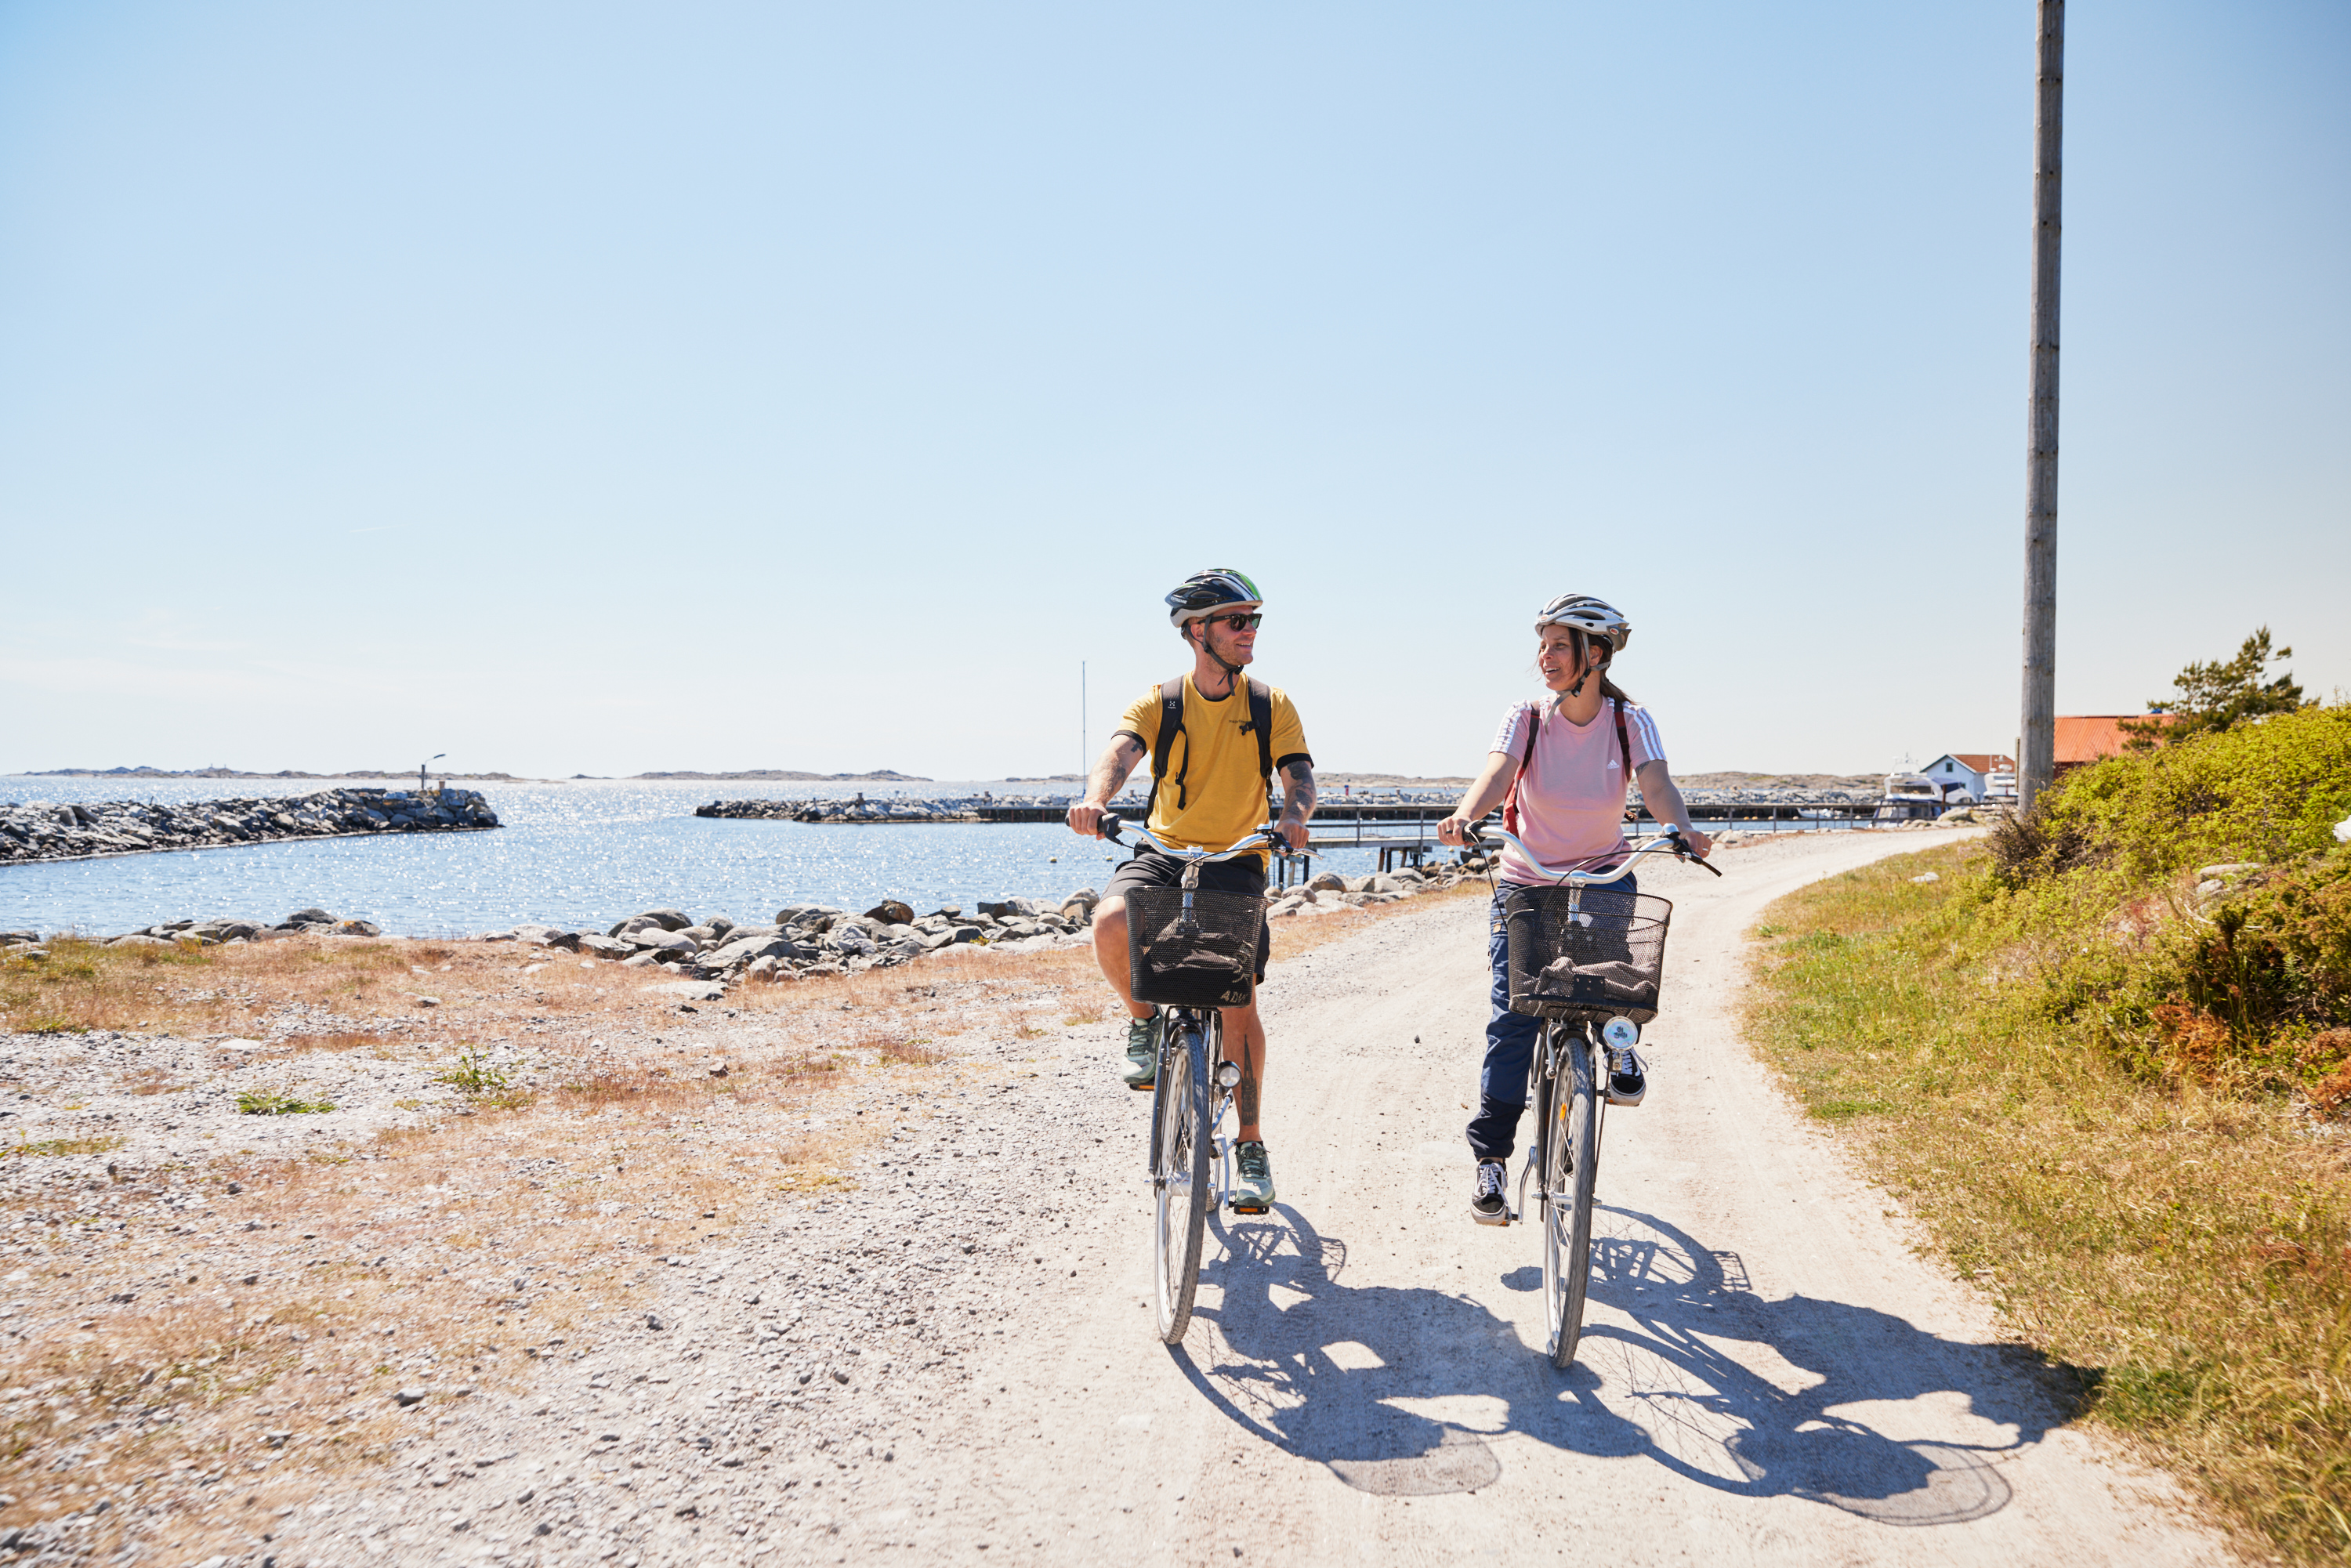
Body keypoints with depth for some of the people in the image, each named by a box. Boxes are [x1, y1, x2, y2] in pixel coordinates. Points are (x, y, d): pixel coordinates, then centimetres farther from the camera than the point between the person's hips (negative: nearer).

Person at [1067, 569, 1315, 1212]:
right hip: (1164, 851, 0)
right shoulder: (1160, 703, 0)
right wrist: (1096, 798, -41)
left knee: (1238, 1002, -8)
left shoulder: (1271, 705, 4)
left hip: (1236, 859, 0)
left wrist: (1293, 815, -31)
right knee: (1111, 922, -32)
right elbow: (1120, 751, -18)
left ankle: (1251, 1148, 8)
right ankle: (1145, 1021, -1)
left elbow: (1300, 776, -6)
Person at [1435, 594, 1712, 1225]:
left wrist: (1683, 829, -45)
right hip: (1527, 883, 0)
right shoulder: (1526, 720, -9)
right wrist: (1464, 816, -48)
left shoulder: (1630, 721, -7)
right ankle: (1490, 1159, 1)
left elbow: (1655, 783, -23)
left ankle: (1618, 1041, 5)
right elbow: (1496, 775, -26)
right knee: (1513, 1015, -10)